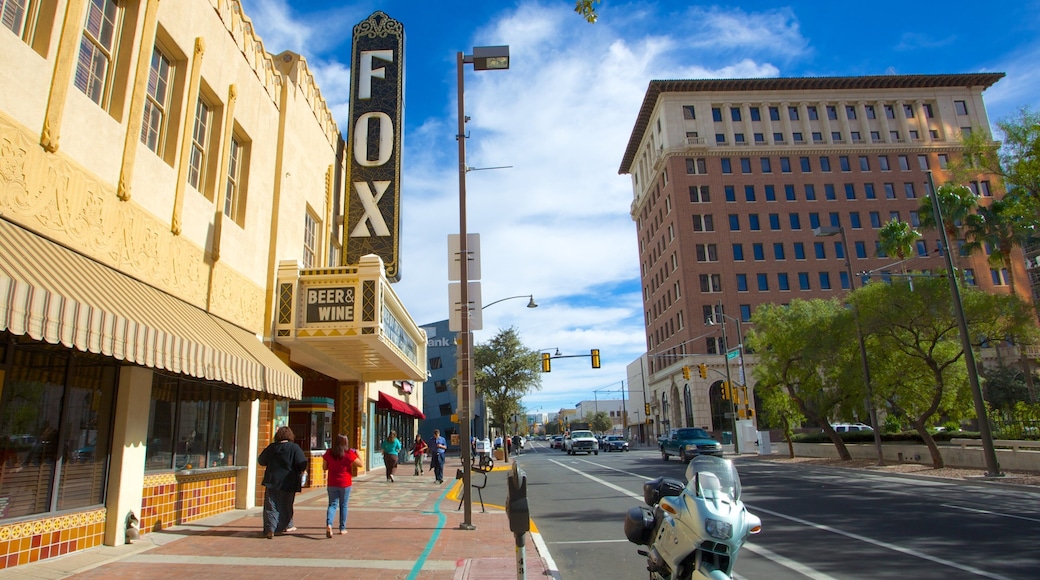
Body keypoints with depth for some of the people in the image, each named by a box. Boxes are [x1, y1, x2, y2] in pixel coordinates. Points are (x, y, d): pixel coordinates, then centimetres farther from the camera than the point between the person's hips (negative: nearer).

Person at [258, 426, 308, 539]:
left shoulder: (271, 447, 1)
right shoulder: (294, 448, -10)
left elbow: (261, 461, 14)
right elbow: (303, 464, -14)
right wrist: (301, 472, 6)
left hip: (272, 482, 2)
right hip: (288, 483, -2)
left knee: (271, 506, 5)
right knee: (285, 506, 13)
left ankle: (270, 529, -4)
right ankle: (287, 526, 27)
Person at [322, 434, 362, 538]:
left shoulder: (328, 453, -3)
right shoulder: (349, 454, -12)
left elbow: (324, 467, 5)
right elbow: (360, 464, -5)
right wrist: (357, 453, 6)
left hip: (332, 483, 2)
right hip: (345, 483, -2)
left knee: (332, 504, 7)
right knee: (343, 505, 11)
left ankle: (328, 524, -17)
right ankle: (342, 528, 18)